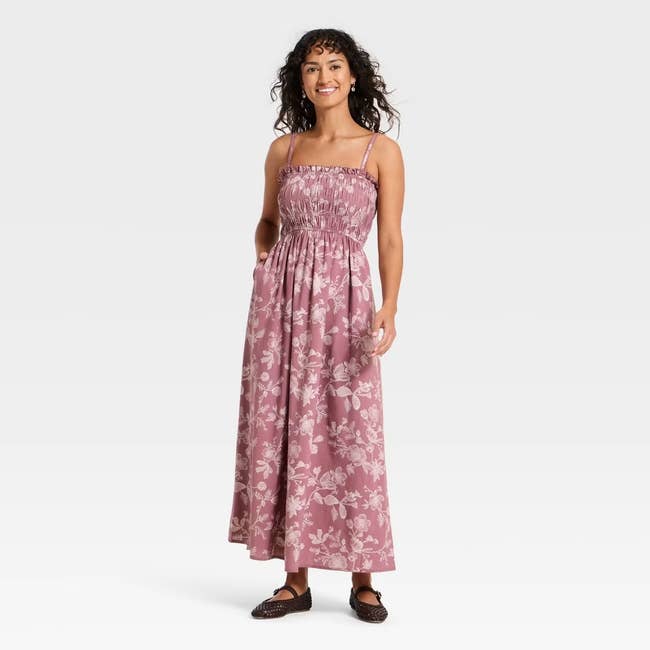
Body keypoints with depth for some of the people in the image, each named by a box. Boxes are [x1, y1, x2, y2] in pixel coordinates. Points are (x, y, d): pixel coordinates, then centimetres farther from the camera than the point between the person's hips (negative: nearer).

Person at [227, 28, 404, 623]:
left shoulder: (382, 152, 2)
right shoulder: (283, 149, 10)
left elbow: (391, 240, -2)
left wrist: (388, 310, -15)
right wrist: (265, 258, 1)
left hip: (345, 303, -3)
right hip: (280, 299, 3)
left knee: (351, 437, -2)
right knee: (284, 431, 3)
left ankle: (363, 581, 12)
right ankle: (296, 581, 13)